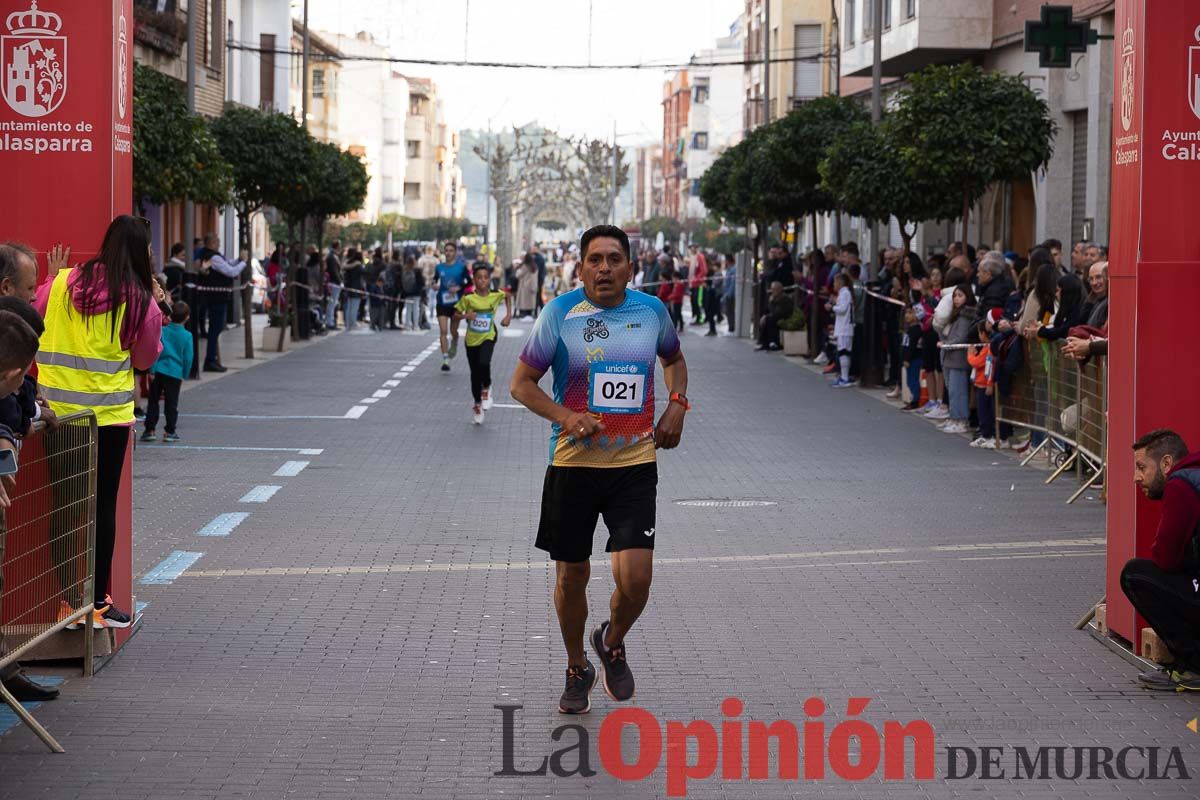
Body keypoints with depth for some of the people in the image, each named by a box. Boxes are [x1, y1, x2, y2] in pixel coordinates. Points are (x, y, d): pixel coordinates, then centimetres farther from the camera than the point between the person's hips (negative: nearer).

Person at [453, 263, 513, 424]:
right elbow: (455, 315, -6)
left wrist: (508, 315, 4)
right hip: (471, 339, 1)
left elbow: (508, 296, 13)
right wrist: (465, 316, -26)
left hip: (488, 337, -1)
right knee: (475, 374, 9)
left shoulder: (496, 295, -10)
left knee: (484, 363, -28)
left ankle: (486, 388, 3)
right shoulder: (468, 298, -14)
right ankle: (477, 404, 31)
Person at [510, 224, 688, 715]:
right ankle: (577, 670, 31)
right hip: (573, 463, -1)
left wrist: (677, 404, 5)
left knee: (635, 578, -11)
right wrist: (566, 417, -17)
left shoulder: (652, 311, 2)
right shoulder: (560, 313, -6)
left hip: (635, 464, 1)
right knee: (571, 577, 7)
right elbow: (521, 384, -1)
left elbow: (674, 360, 24)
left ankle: (613, 643, 22)